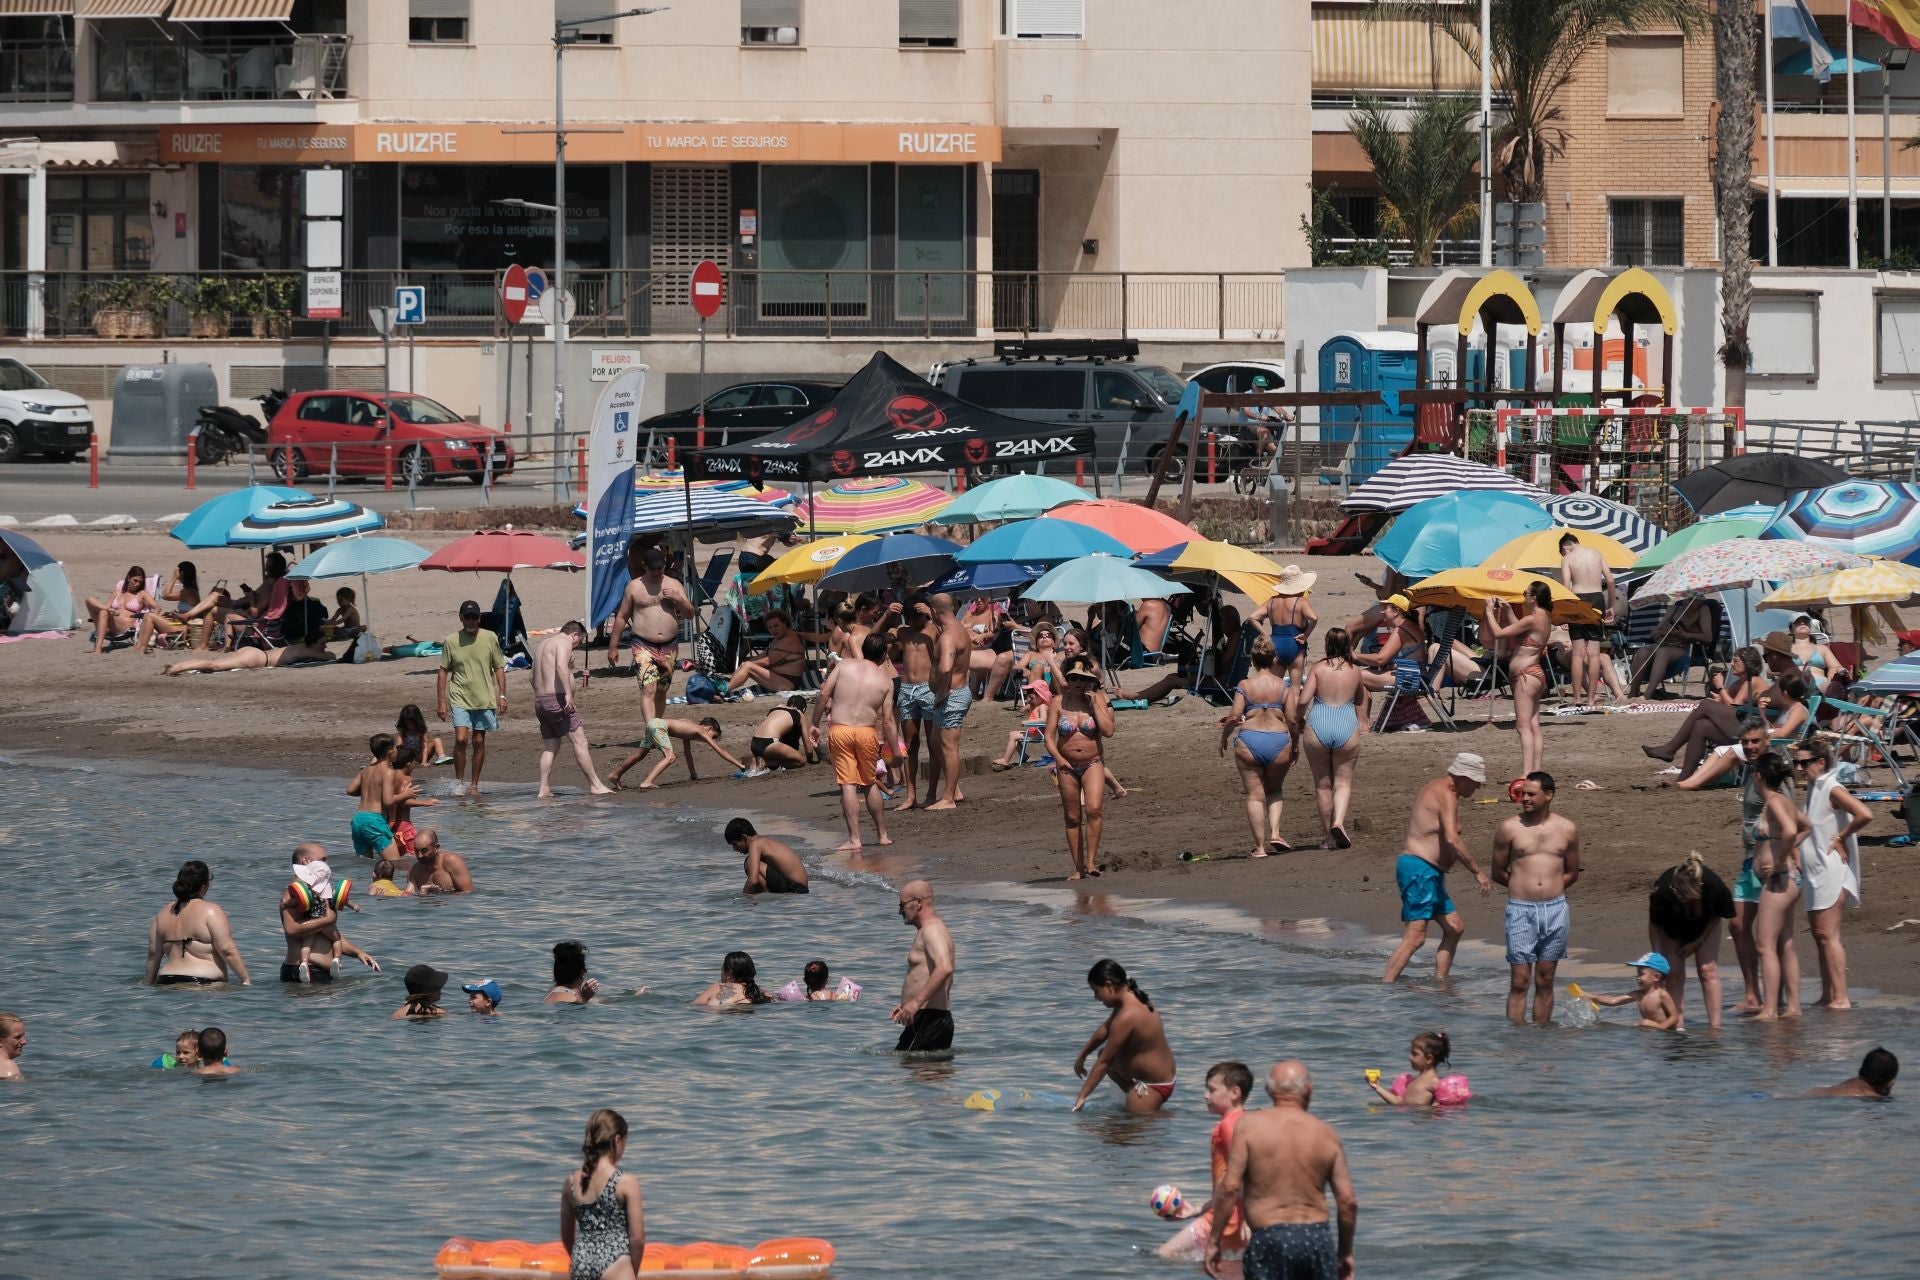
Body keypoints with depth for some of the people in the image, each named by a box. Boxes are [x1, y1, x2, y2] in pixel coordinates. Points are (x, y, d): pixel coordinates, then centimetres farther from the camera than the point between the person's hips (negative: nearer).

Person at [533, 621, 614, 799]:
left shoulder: (543, 645, 25)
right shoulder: (564, 642, -4)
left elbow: (534, 679, 28)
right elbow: (561, 666, -23)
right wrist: (568, 693, -27)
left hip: (540, 699, 9)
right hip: (556, 698, -9)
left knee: (550, 747, 12)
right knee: (579, 740, -7)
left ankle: (544, 790, 7)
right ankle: (595, 785, -8)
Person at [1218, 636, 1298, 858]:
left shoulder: (1245, 686, -1)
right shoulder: (1284, 685, 1)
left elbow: (1234, 717, -5)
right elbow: (1292, 719, -2)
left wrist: (1223, 738, 12)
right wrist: (1296, 744, 13)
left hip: (1249, 741, -1)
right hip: (1279, 741, 1)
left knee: (1255, 795, 5)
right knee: (1274, 790, 22)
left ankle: (1259, 846, 2)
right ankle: (1275, 833, 2)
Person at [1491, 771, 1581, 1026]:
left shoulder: (1567, 830, 6)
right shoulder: (1509, 828, 0)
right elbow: (1498, 873, 8)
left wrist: (1549, 888, 9)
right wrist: (1524, 886, 10)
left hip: (1555, 910, 2)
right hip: (1520, 910, -2)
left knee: (1545, 981, 7)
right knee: (1519, 981, -4)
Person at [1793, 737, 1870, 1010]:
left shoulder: (1832, 790, -15)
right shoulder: (1813, 789, 12)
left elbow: (1864, 815, -29)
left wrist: (1840, 839, -18)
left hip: (1831, 872, -10)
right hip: (1814, 872, 10)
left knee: (1828, 935, -11)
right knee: (1819, 935, 12)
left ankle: (1841, 997, -11)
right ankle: (1827, 995, 18)